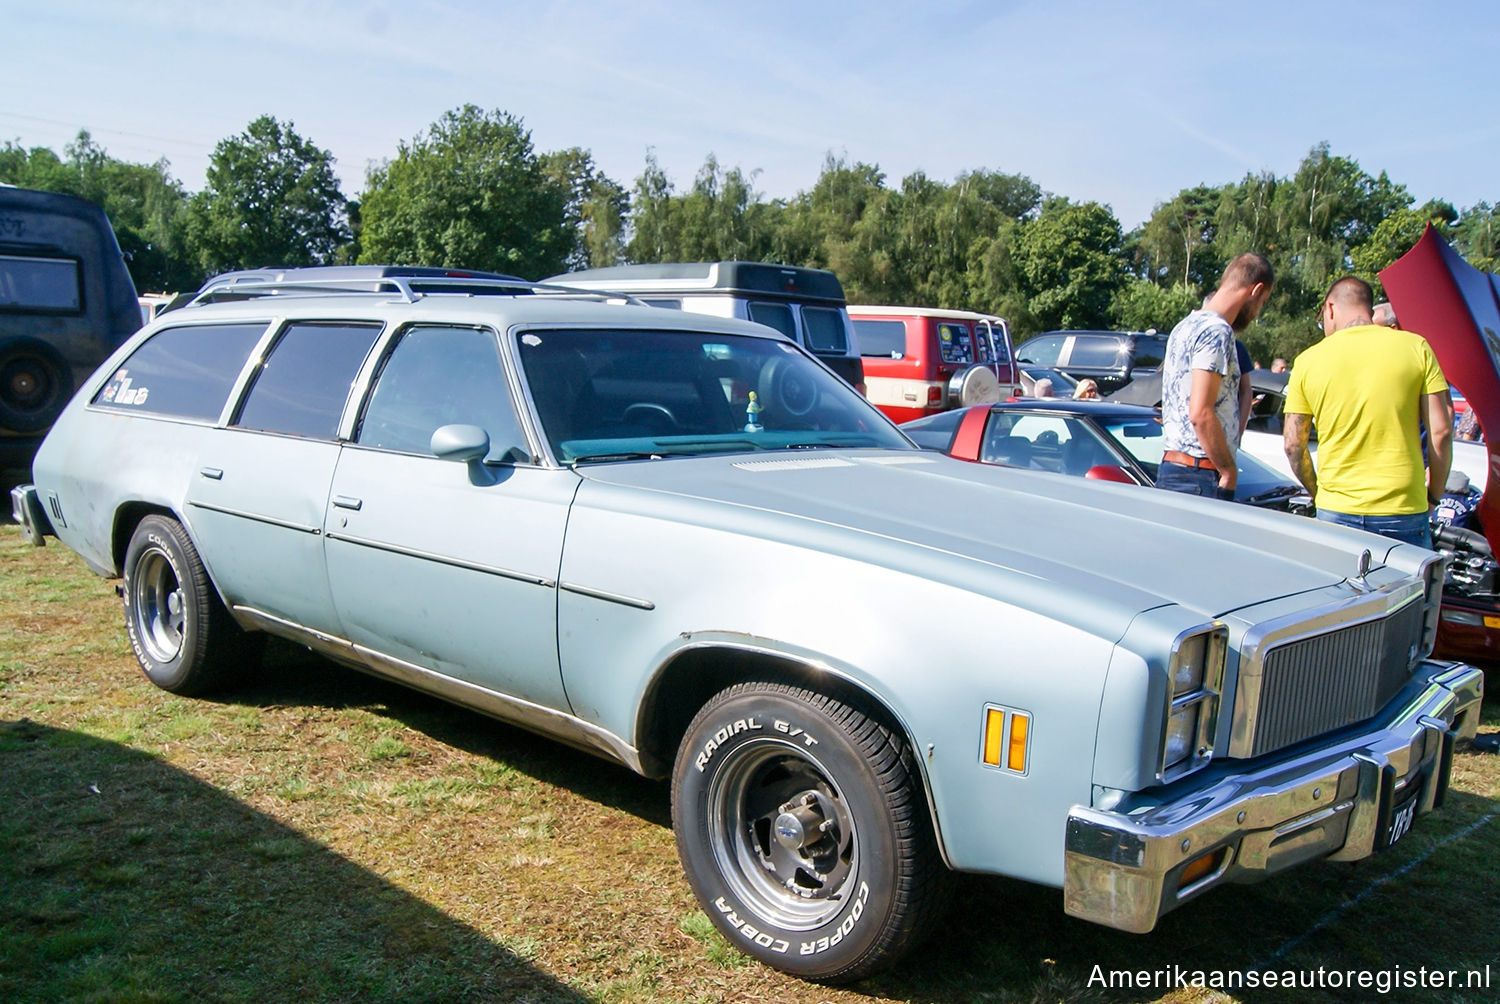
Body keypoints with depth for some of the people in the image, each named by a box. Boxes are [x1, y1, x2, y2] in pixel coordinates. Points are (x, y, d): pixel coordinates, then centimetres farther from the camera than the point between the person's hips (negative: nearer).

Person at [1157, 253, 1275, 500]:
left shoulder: (1186, 325, 19)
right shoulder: (1217, 332, -11)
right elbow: (1200, 413, -20)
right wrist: (1229, 470, -12)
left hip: (1172, 465, 10)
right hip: (1199, 475, -10)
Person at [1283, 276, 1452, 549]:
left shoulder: (1308, 360, 1)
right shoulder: (1416, 347, 0)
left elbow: (1293, 445, 3)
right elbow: (1441, 431, -3)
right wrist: (1434, 495, 9)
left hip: (1335, 512, 1)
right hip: (1404, 509, -1)